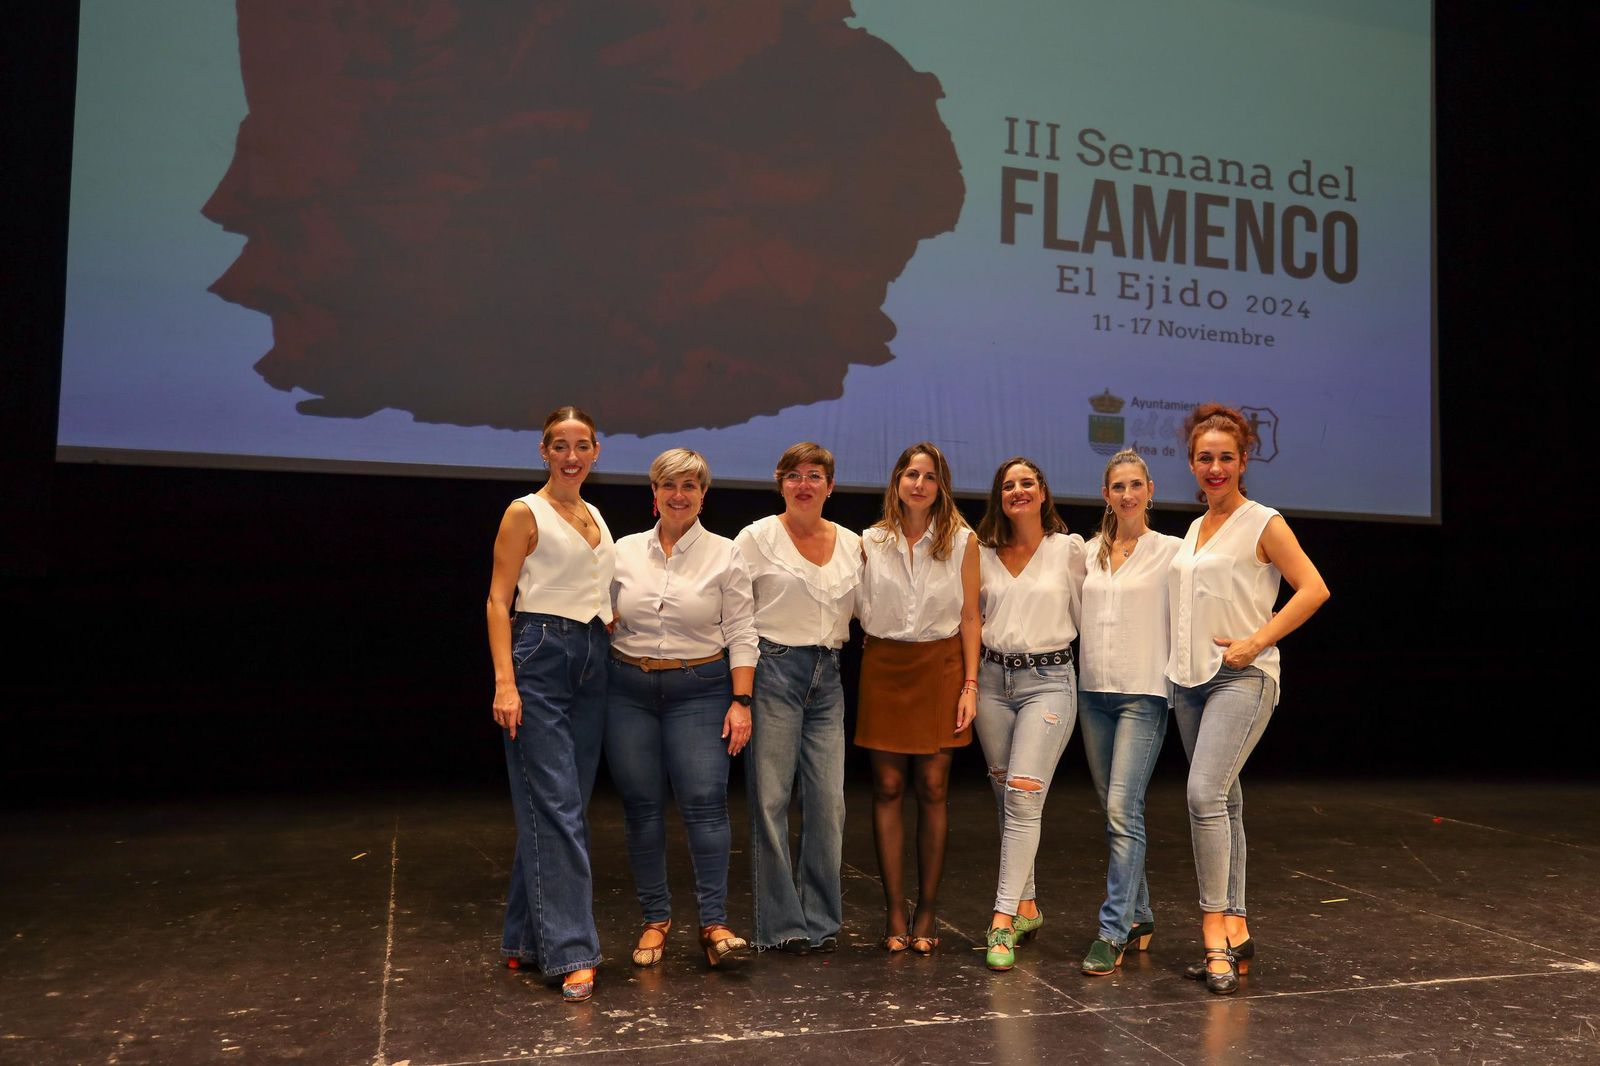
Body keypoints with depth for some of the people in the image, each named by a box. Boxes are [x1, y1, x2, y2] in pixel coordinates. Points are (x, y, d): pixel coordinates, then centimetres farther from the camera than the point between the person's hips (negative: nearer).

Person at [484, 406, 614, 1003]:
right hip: (540, 657, -7)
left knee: (562, 804, 9)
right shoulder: (526, 513, -3)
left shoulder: (595, 516, 17)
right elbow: (498, 600, -9)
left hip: (592, 661, 7)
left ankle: (526, 937, 20)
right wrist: (504, 682, -18)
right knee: (556, 808, -9)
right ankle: (570, 951, -5)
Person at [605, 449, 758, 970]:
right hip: (629, 689, 2)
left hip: (699, 689, -2)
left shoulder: (724, 555, 1)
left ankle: (714, 923, 0)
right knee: (642, 805, 5)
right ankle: (655, 918, 18)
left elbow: (741, 634, -1)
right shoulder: (625, 551, 7)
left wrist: (741, 701, -7)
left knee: (705, 802, -9)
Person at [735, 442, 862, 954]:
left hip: (827, 676, 4)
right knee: (770, 799, -2)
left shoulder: (851, 544, 11)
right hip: (773, 670, -4)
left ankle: (821, 918, 16)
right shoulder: (758, 537, -2)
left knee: (829, 801, 2)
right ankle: (781, 922, 10)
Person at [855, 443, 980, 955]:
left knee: (932, 789, 2)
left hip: (940, 667, -1)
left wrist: (970, 684, -4)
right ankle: (895, 913, 9)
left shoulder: (962, 541, 2)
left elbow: (969, 617, 1)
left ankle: (927, 912, 13)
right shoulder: (870, 542, 5)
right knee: (887, 788, 1)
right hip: (884, 667, 1)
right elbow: (859, 609, 11)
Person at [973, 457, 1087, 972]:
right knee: (1006, 799, 10)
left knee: (1023, 797, -13)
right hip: (993, 679, 4)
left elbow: (1085, 615, 5)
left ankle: (1003, 920, -11)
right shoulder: (984, 554, 8)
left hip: (1048, 680, -4)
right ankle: (1026, 905, 24)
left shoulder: (1069, 548, 1)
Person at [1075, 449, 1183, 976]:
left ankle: (1113, 931, -6)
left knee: (1123, 809, -12)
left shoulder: (1170, 551, -2)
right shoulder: (1089, 552, 11)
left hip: (1143, 694, -5)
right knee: (1114, 810, 11)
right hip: (1093, 692, 5)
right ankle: (1139, 916, 25)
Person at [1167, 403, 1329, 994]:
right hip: (1190, 679, 7)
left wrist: (1256, 642, -14)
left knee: (1205, 794, -19)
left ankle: (1215, 923, -8)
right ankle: (1235, 931, 16)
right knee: (1222, 801, 9)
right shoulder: (1194, 530, 16)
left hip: (1242, 678, -7)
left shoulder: (1263, 523, -3)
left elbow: (1313, 589, -8)